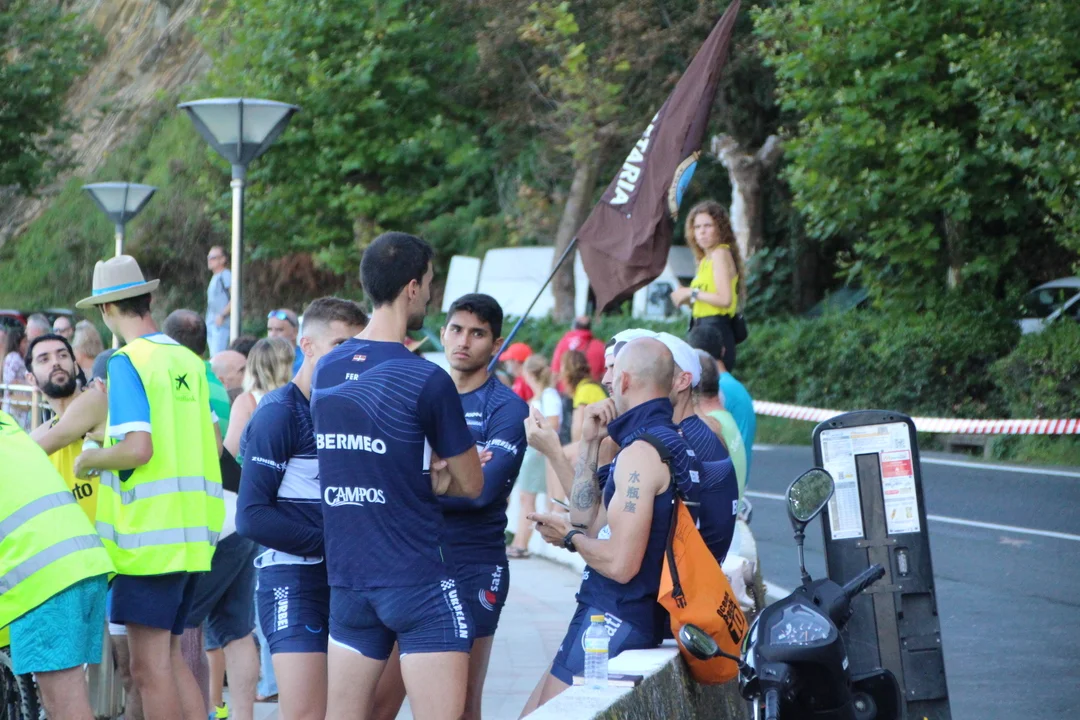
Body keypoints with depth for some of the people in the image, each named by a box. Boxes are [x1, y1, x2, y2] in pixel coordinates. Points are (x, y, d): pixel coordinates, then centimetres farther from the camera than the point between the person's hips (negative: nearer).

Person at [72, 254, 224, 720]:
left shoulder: (126, 363, -10)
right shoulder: (190, 362, 11)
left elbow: (138, 449, -20)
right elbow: (215, 445, 15)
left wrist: (89, 460, -3)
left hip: (150, 536, -8)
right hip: (194, 533, 8)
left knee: (148, 665, -4)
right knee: (169, 658, 15)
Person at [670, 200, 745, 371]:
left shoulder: (720, 254, -7)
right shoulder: (705, 259, 19)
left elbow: (725, 299, -18)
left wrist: (692, 294, -9)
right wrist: (685, 298, 1)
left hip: (715, 330, -9)